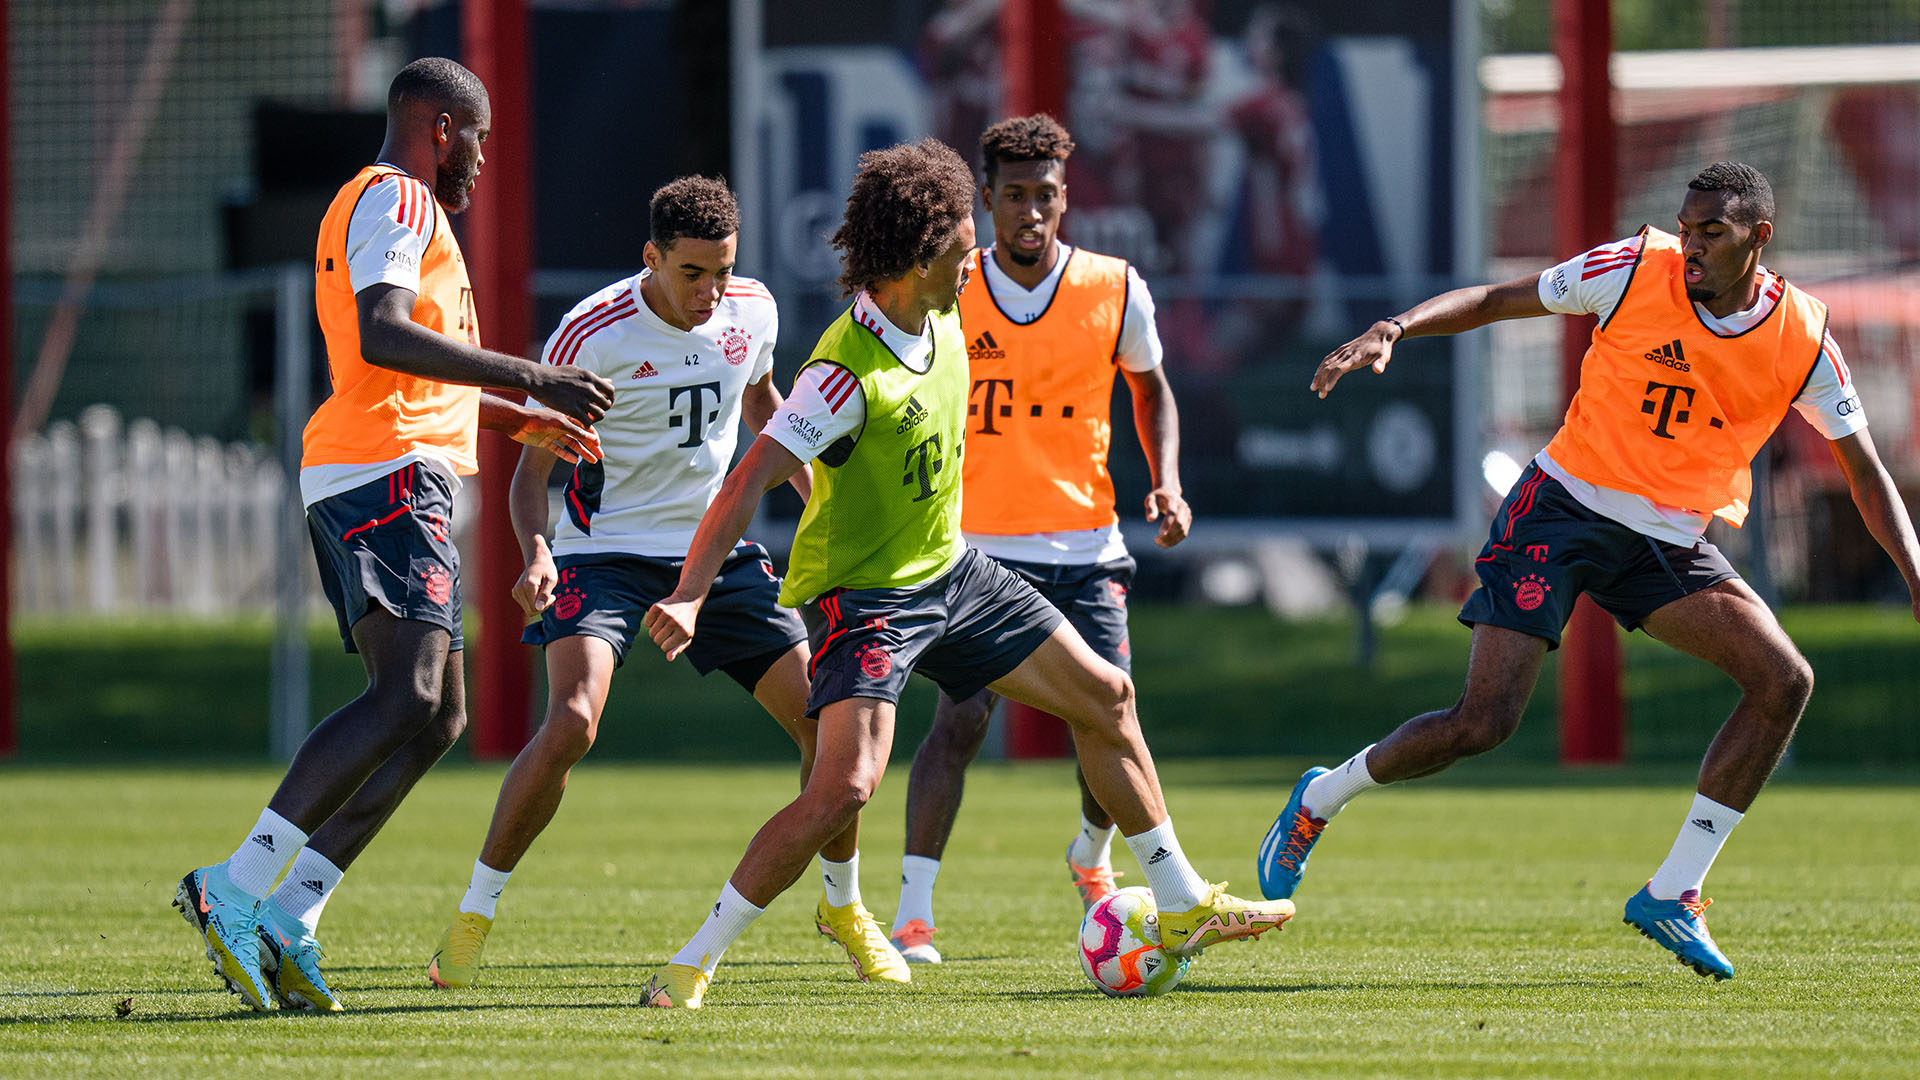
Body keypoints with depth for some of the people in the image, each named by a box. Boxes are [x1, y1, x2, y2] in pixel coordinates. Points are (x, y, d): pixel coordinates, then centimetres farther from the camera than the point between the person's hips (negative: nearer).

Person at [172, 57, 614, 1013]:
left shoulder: (384, 205, 29)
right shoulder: (397, 200, -5)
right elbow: (382, 336, -21)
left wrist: (517, 421, 43)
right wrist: (532, 380, -22)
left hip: (377, 483, 11)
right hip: (392, 475, -11)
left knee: (433, 716, 6)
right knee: (410, 699, -21)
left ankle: (288, 918, -2)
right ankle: (236, 887, -27)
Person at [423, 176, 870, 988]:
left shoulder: (752, 313, -2)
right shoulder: (592, 333, -18)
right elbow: (533, 465, -13)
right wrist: (536, 551, -30)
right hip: (605, 550, -5)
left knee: (826, 719, -2)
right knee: (573, 721, -26)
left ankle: (842, 905, 23)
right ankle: (472, 918, -12)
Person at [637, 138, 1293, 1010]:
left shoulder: (942, 317, -2)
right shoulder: (849, 372, -29)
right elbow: (752, 478, -35)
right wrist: (689, 595, -45)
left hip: (951, 571, 9)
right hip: (862, 596, -9)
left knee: (1104, 695, 13)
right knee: (846, 783, -26)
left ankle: (1182, 906, 28)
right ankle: (692, 964, -14)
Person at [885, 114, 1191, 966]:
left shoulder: (1115, 290, -1)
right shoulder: (945, 295, -5)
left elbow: (1149, 386, 16)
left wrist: (1166, 483, 3)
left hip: (1085, 549, 2)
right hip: (978, 546, -2)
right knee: (960, 719, -17)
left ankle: (1091, 857, 31)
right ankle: (913, 910, -12)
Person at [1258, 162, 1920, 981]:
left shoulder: (1802, 342, -5)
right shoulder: (1638, 274, -11)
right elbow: (1493, 301, -4)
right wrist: (1394, 328, -20)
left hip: (1671, 541, 4)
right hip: (1563, 509, -3)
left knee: (1784, 681, -15)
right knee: (1482, 723, -15)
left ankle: (1674, 895, -6)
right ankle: (1318, 803, 13)